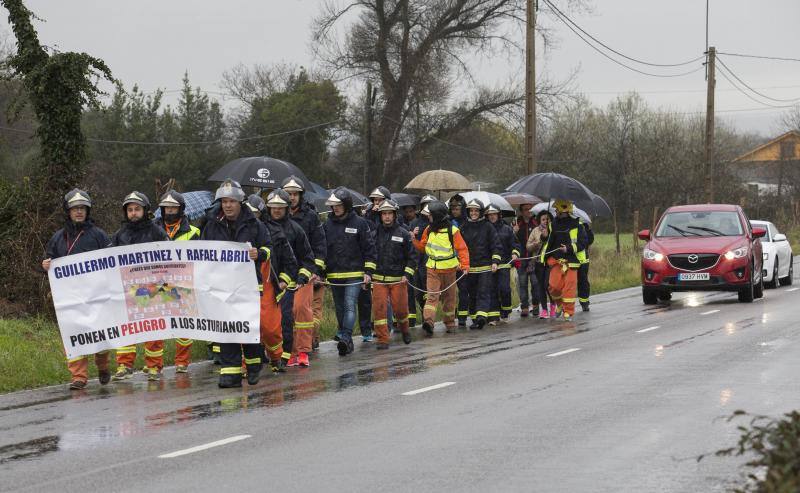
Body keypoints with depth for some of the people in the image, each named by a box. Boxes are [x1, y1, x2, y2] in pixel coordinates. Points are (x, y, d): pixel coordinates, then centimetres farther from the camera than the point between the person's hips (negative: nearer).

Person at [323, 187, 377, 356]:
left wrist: (368, 272, -5)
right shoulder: (328, 225, 8)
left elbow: (369, 248, 1)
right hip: (334, 275, 4)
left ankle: (345, 337, -27)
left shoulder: (360, 223, -1)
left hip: (354, 274, -4)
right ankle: (346, 342, 22)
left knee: (350, 306, -16)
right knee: (340, 308, 11)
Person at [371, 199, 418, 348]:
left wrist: (407, 275, -6)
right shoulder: (375, 234, 7)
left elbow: (412, 256, 4)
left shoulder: (403, 234, 1)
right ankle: (382, 339, -3)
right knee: (379, 308, -9)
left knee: (400, 308, 1)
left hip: (398, 279, -1)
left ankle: (404, 330, 33)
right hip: (378, 279, 1)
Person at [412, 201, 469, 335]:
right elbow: (421, 247, 14)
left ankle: (450, 323, 23)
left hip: (449, 269, -1)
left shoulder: (452, 231, -8)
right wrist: (415, 238, -4)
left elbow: (462, 249, -8)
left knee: (449, 297, 10)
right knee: (432, 295, -14)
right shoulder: (429, 230, 5)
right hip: (432, 269, 1)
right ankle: (428, 321, -28)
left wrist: (465, 266, -18)